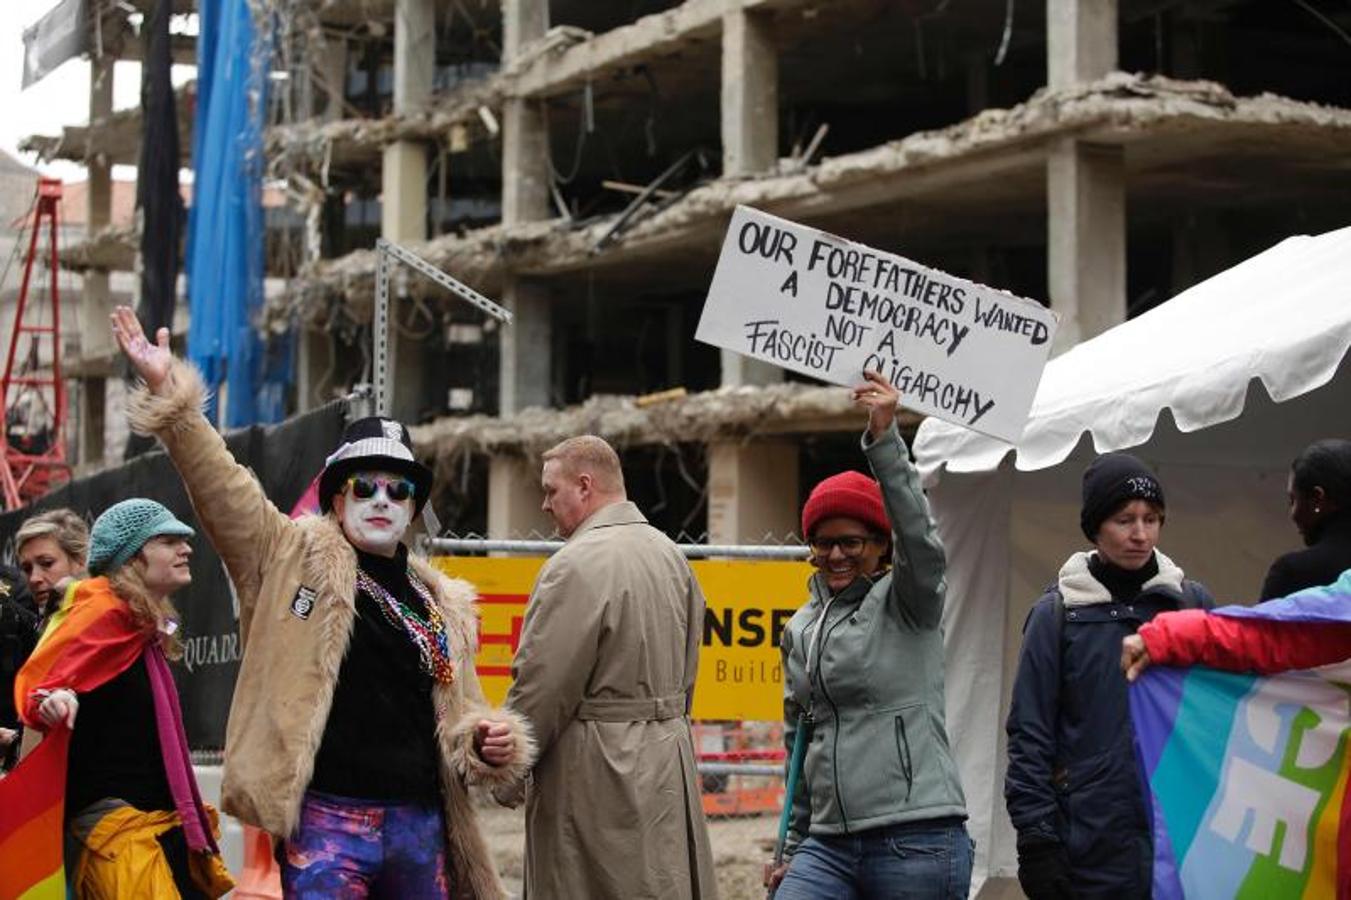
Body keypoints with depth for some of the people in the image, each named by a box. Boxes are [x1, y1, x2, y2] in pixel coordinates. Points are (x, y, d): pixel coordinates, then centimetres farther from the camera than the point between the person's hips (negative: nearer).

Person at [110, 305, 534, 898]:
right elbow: (224, 491, -7)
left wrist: (488, 742, 2)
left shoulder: (442, 604, 17)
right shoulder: (294, 557, 4)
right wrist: (168, 395, -17)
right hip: (327, 821, -5)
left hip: (419, 824, 5)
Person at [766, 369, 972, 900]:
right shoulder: (802, 628, 16)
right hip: (829, 845, 6)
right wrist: (794, 848, 24)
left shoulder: (908, 603, -1)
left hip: (916, 844, -5)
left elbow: (918, 534, -22)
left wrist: (885, 438, -33)